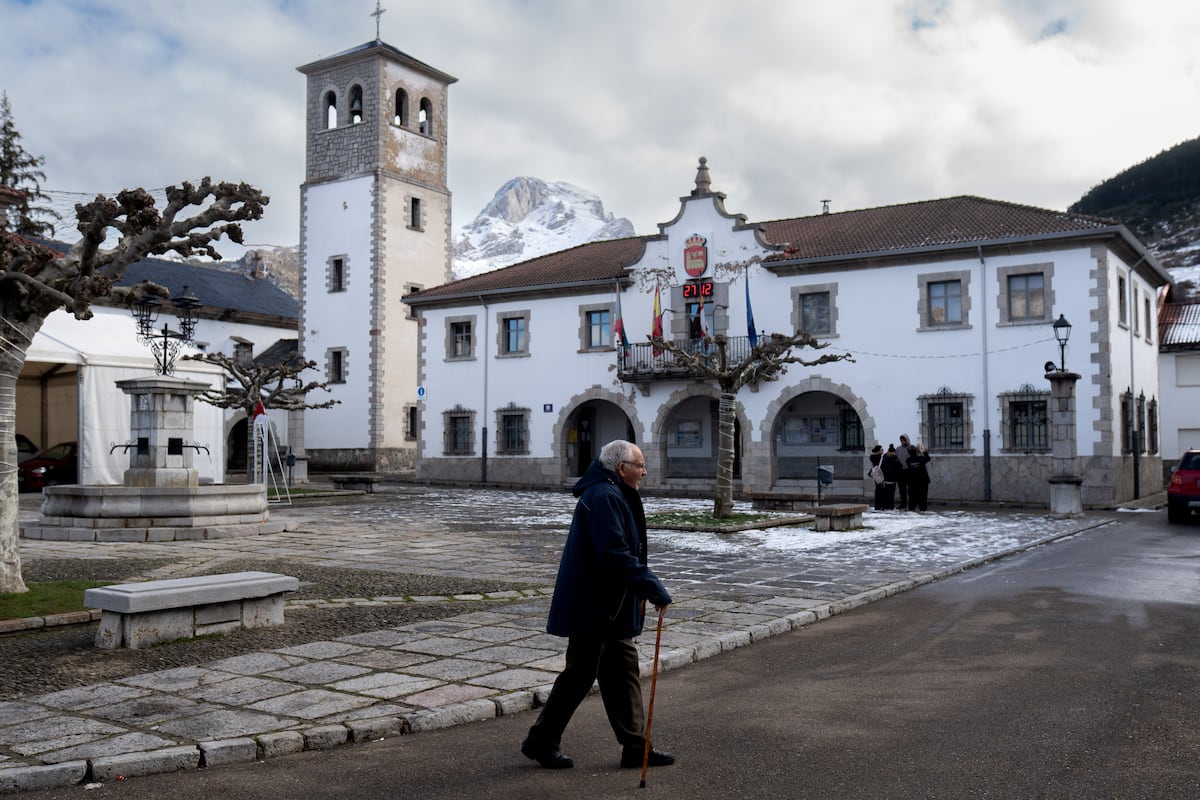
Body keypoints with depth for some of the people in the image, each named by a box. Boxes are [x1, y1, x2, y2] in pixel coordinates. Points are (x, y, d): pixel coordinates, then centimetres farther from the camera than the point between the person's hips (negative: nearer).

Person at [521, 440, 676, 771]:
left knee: (623, 670, 14)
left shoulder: (613, 495, 14)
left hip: (610, 607, 11)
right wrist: (652, 586, -25)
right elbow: (615, 554, -28)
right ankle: (540, 742, 16)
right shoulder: (604, 498, -20)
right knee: (580, 674, 1)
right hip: (593, 606, -11)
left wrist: (641, 590, 18)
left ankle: (635, 746, 22)